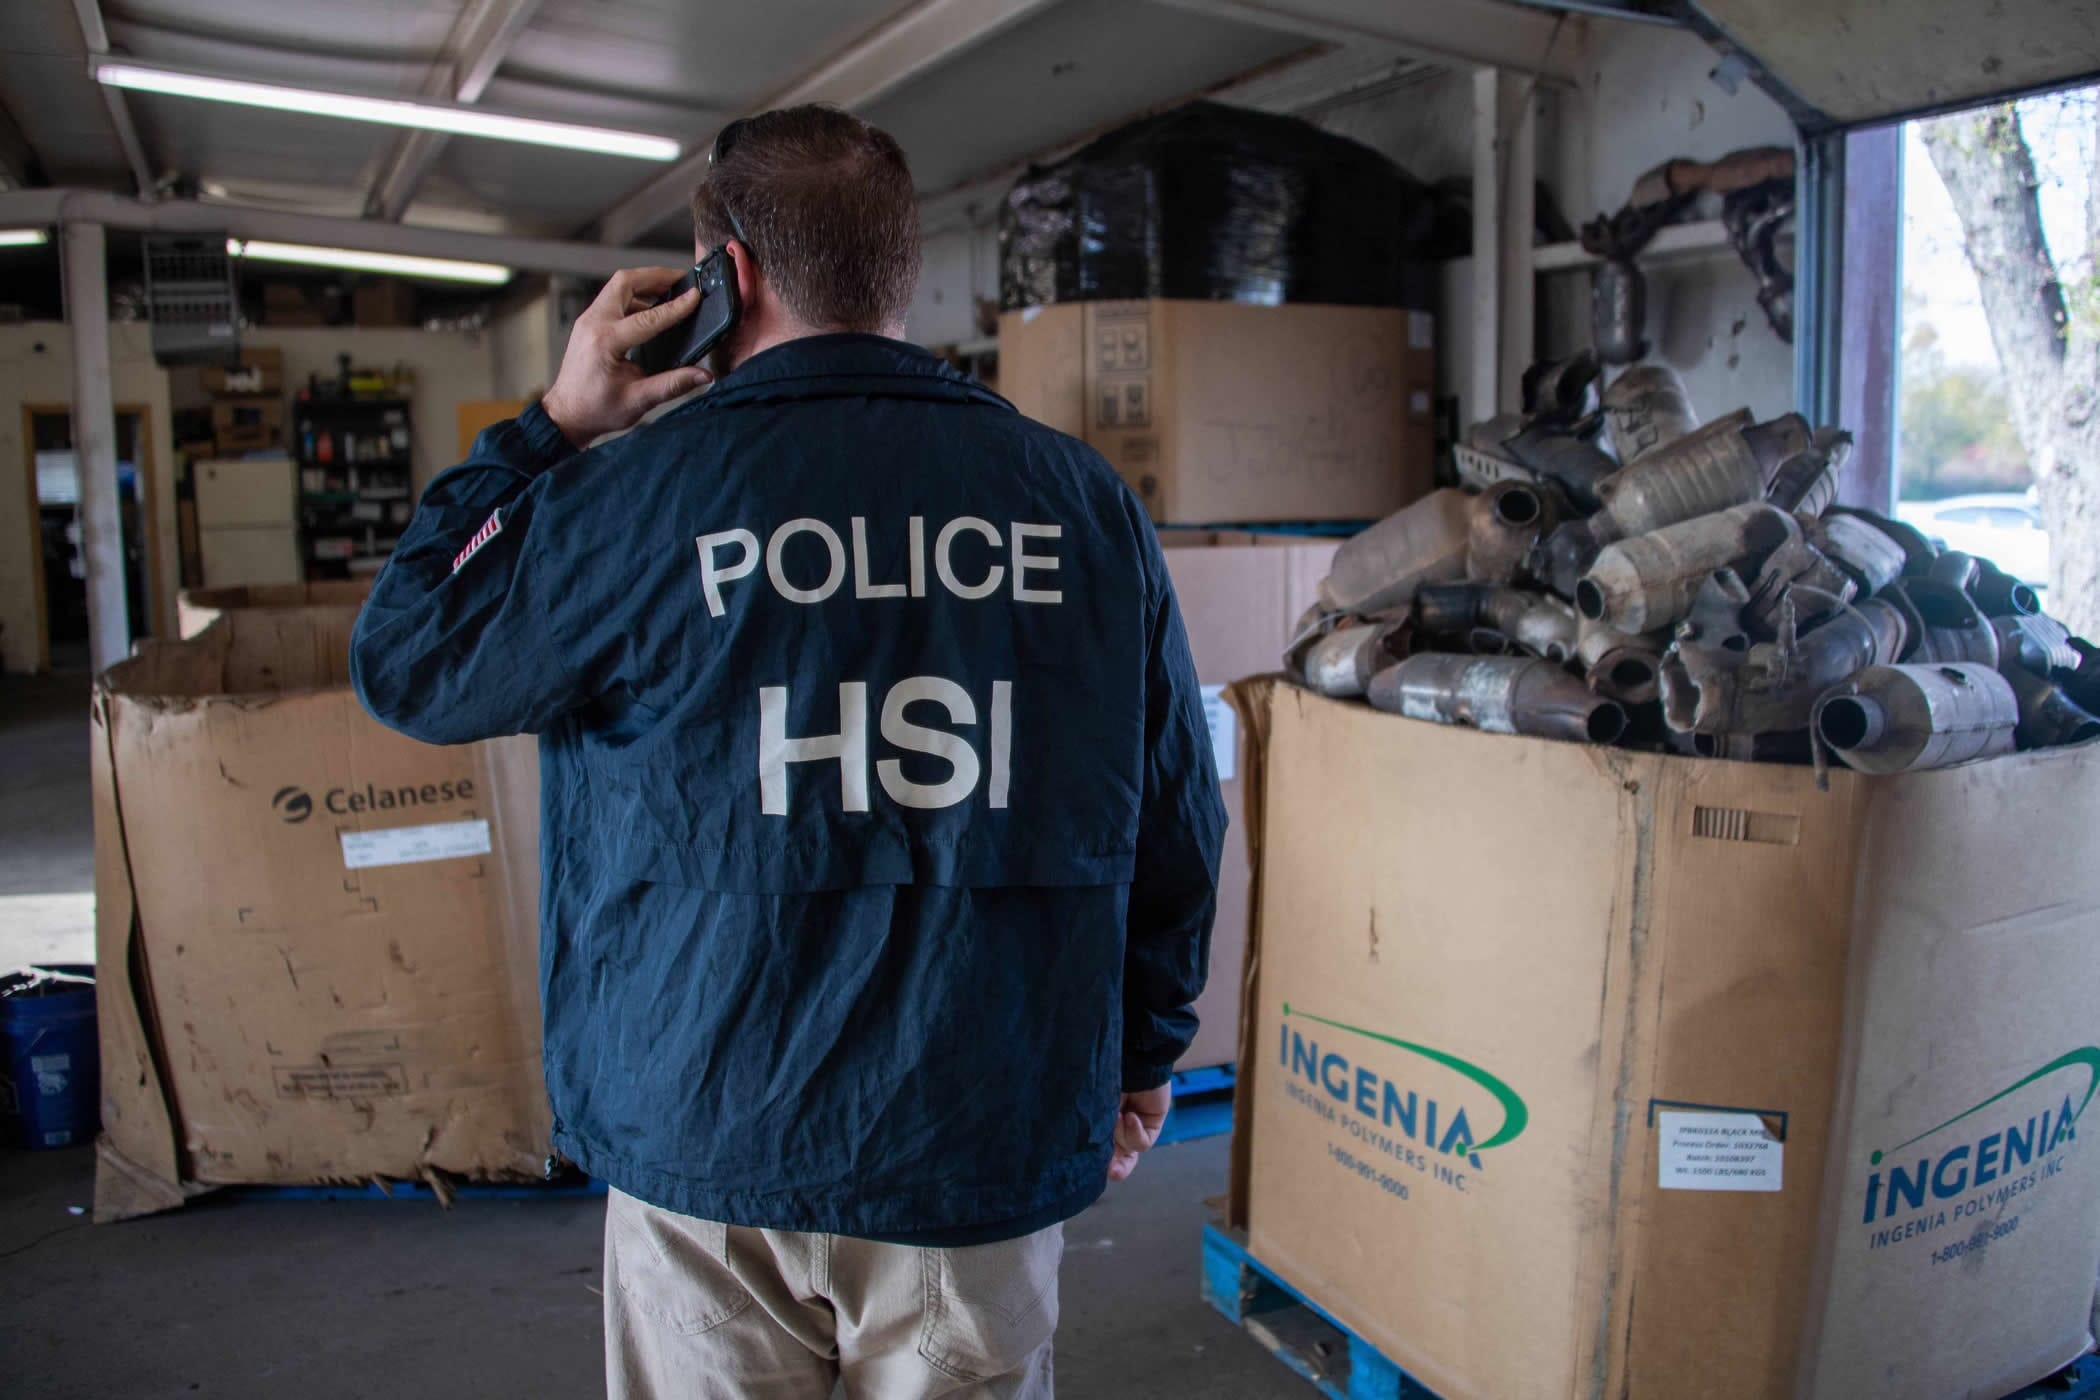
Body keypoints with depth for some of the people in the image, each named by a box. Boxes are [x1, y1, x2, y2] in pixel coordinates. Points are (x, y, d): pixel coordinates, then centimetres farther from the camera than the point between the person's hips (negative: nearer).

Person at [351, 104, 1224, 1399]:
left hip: (709, 1145, -1)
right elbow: (1177, 822, 3)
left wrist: (552, 430, 9)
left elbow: (405, 666, 6)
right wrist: (1143, 1055, 17)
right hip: (991, 1148, 2)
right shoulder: (1085, 501, -3)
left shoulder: (639, 494, -10)